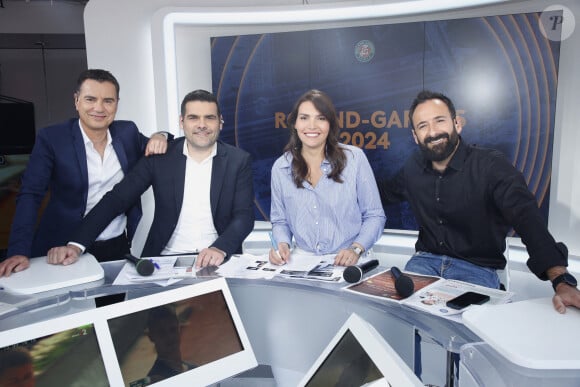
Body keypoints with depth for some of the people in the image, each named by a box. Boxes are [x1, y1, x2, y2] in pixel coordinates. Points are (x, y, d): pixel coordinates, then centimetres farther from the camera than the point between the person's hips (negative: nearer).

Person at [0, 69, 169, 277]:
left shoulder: (128, 132, 1)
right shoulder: (51, 138, -9)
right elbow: (30, 195, -12)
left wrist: (159, 138, -9)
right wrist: (19, 252, -24)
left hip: (119, 247, 3)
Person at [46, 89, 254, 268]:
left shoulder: (239, 160, -1)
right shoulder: (160, 156, 0)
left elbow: (244, 215, -7)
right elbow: (116, 199, -3)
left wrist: (220, 248, -27)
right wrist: (76, 244, -15)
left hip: (218, 261, 0)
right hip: (166, 261, 0)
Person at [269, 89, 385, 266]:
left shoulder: (354, 158, -2)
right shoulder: (280, 167, 4)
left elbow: (374, 216, 3)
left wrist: (356, 249, -12)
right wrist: (282, 243, -5)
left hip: (348, 264, -2)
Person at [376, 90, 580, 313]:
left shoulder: (491, 166, -12)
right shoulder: (413, 168, 4)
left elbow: (527, 218, -25)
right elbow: (386, 192, 24)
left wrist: (561, 281, -38)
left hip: (477, 268, -3)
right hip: (426, 260, 4)